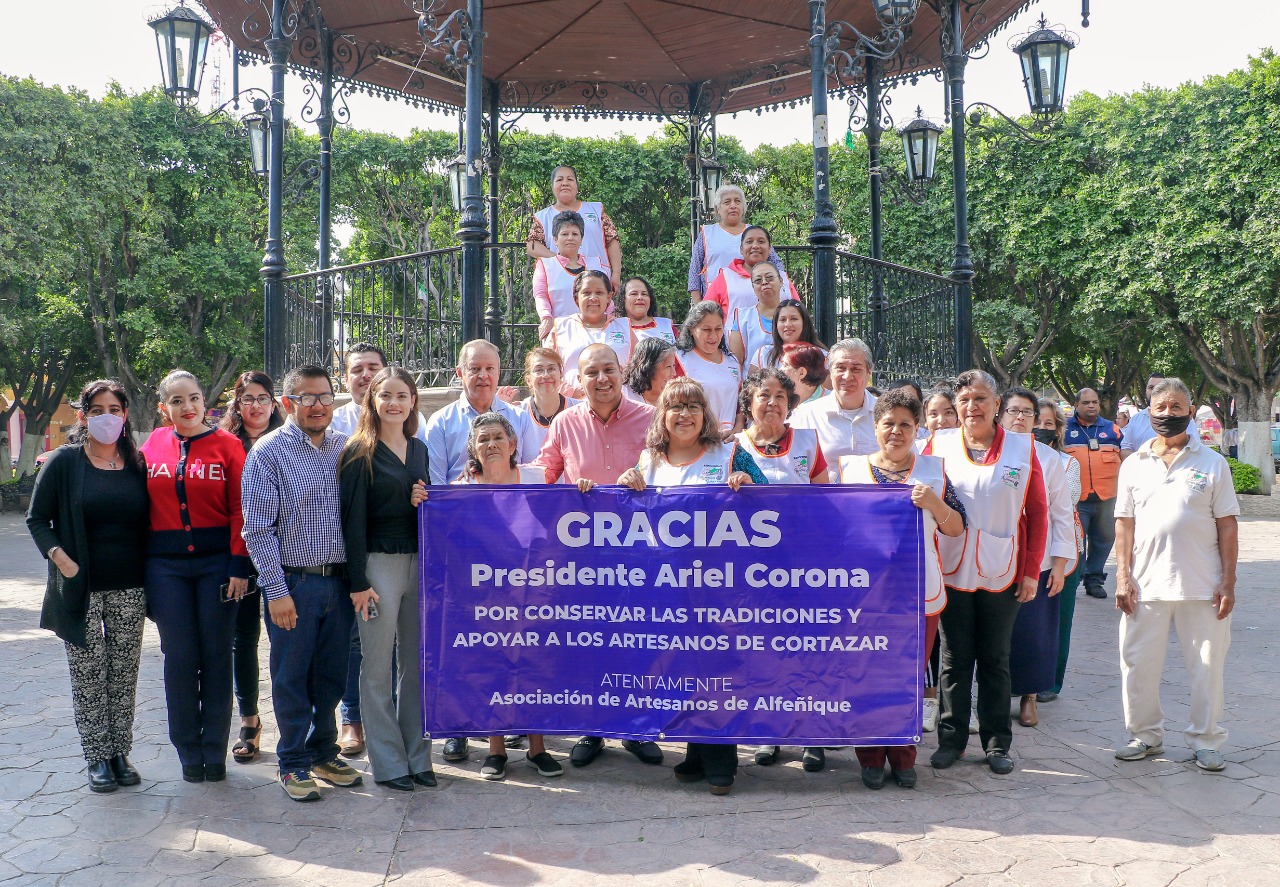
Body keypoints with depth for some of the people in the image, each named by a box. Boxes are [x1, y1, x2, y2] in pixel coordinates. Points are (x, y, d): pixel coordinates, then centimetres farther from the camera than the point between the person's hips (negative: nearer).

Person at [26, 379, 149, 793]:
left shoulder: (138, 464, 6)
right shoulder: (64, 462, -1)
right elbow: (37, 519, 1)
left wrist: (149, 570, 1)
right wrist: (61, 559, -12)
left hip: (129, 589, 2)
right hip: (82, 588, -2)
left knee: (124, 674, 7)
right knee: (89, 675, 2)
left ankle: (120, 752, 17)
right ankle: (97, 757, 11)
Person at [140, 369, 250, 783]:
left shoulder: (226, 444, -2)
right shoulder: (153, 446, 6)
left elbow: (241, 510, -5)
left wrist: (238, 565, -11)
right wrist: (140, 566, 2)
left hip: (216, 561, -2)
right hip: (166, 566, 2)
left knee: (216, 657, 4)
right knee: (179, 658, 5)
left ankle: (214, 752, 15)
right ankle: (189, 753, 17)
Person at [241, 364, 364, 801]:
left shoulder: (346, 449, 8)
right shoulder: (268, 451, -5)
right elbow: (259, 528, -8)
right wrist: (276, 590, -12)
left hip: (338, 581, 4)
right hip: (293, 582, -4)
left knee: (331, 676, 13)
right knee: (292, 678, 5)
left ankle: (324, 753, 29)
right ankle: (293, 764, 19)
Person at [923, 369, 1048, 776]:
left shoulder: (1022, 447, 1)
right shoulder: (939, 444, 1)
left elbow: (1037, 512, 3)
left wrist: (1031, 571, -2)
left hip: (1002, 574, 0)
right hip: (952, 571, 0)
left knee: (995, 661, 10)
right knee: (954, 659, 8)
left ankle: (997, 742, 21)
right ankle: (952, 738, 20)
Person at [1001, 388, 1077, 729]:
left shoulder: (1050, 458, 4)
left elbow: (1062, 513, 5)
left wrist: (1060, 563, 0)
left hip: (1037, 561, 1)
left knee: (1034, 632, 5)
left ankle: (1028, 696, 22)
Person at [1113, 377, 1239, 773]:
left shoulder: (1212, 463, 3)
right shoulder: (1134, 464, 8)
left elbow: (1227, 527, 2)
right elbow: (1124, 523, 7)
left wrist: (1228, 582, -4)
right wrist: (1123, 576, 0)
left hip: (1202, 587, -1)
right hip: (1146, 585, 2)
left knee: (1206, 666, 6)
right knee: (1138, 664, 6)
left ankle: (1205, 740, 21)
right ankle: (1145, 735, 23)